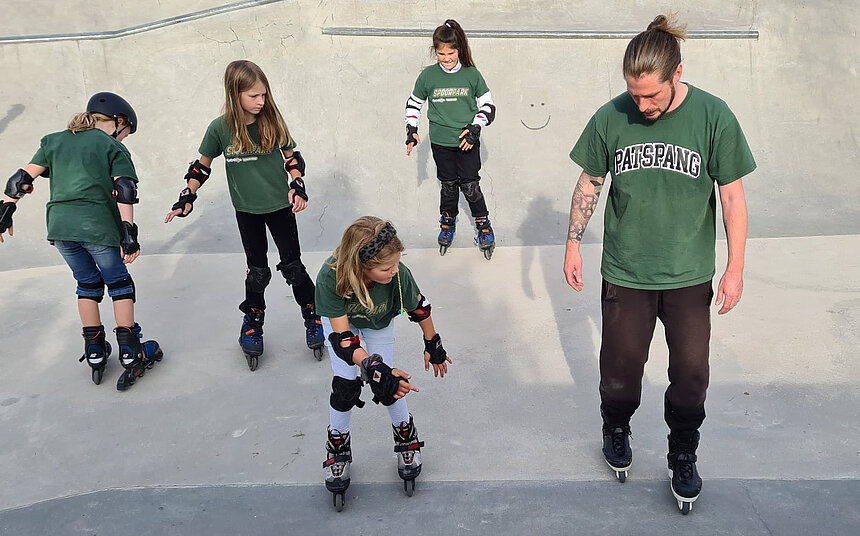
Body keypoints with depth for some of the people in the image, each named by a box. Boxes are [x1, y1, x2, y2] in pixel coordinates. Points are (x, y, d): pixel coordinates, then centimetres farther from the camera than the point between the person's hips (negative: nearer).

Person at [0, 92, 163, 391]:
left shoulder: (54, 141, 20)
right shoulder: (113, 147, 6)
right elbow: (123, 189, -8)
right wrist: (129, 231, -13)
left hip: (59, 225, 4)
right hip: (97, 226, -4)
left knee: (88, 283, 19)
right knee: (119, 283, 10)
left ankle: (94, 353, 21)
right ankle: (130, 353, 6)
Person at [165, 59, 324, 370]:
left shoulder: (271, 120, -9)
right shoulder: (220, 128, -11)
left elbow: (292, 157, 3)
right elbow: (202, 165, 3)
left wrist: (297, 188, -9)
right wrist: (187, 198, 0)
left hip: (280, 205, 0)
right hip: (246, 209, 0)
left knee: (292, 266, 5)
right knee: (257, 272, 7)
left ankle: (313, 318, 22)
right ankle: (252, 325, 28)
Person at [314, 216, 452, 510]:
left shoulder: (399, 275, -39)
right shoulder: (330, 278, -43)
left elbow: (419, 307, -17)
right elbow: (343, 339, -39)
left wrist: (433, 346, -4)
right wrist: (376, 369, -51)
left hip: (379, 325, 1)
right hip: (341, 322, -1)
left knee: (389, 386, -3)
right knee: (345, 387, -6)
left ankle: (406, 437, 26)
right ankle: (338, 448, 21)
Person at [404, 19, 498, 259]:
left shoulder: (472, 74, -5)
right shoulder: (428, 75, -3)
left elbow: (488, 106, 2)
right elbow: (413, 104, 11)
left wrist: (475, 128, -11)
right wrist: (411, 131, 1)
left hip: (467, 141, -1)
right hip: (440, 143, 1)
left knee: (470, 186, -1)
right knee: (448, 185, 10)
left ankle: (484, 226, 19)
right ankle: (448, 224, 33)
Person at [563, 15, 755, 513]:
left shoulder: (713, 116, -12)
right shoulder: (611, 117, -9)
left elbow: (732, 195, -4)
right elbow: (590, 183, 4)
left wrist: (736, 268, -4)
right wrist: (573, 244, 3)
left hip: (690, 275, 0)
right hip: (625, 272, 1)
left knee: (691, 371, 9)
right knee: (621, 364, 13)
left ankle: (684, 457, 33)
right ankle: (616, 429, 43)